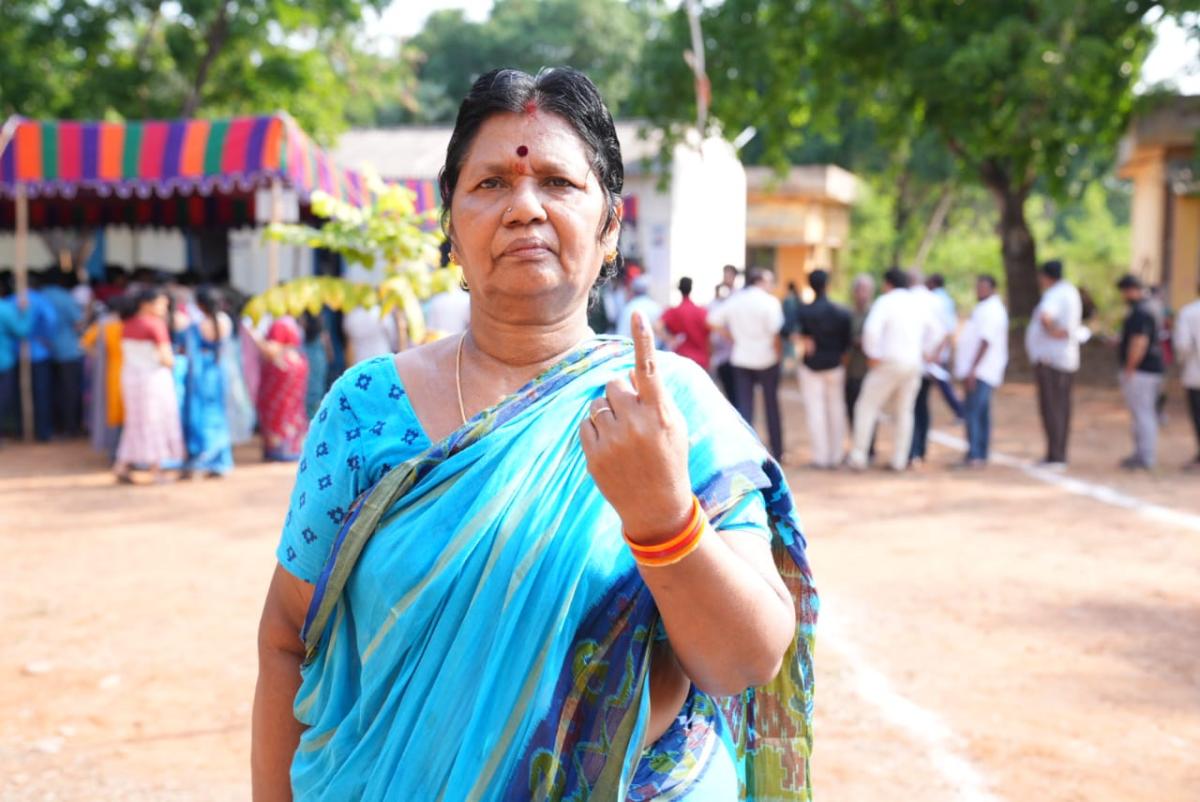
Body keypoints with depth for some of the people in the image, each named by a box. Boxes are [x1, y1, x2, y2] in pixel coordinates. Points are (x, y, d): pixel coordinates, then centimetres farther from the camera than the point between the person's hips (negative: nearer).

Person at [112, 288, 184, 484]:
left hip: (130, 377, 7)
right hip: (153, 377, -7)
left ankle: (122, 465, 7)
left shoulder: (127, 326, 8)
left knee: (136, 423, 14)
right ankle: (157, 469, 5)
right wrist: (171, 361, 4)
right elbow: (166, 358, -17)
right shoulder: (156, 324, -14)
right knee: (156, 422, 2)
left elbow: (125, 357, 12)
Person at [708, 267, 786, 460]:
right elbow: (775, 332, -19)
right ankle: (777, 451, 17)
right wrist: (777, 351, -4)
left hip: (740, 359, 3)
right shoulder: (770, 301, -11)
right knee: (771, 405, 10)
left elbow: (713, 321, 0)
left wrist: (732, 337, 7)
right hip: (766, 359, -3)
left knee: (744, 406, 6)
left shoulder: (734, 300, 3)